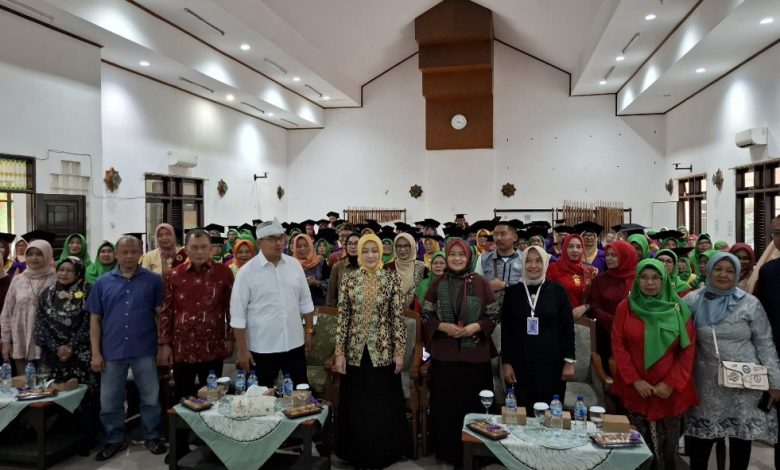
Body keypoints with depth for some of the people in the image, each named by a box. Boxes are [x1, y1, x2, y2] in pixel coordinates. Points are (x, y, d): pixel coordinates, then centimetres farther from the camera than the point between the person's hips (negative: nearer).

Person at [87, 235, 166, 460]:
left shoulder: (153, 280, -2)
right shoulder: (102, 282, 4)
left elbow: (161, 314, 0)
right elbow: (95, 319, 5)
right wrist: (96, 353, 0)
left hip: (145, 351, -2)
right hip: (112, 351, 2)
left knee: (151, 398, 9)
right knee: (109, 400, 12)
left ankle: (152, 437, 27)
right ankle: (114, 440, 31)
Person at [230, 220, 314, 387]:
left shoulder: (295, 265, 2)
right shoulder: (246, 272, -10)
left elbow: (305, 301, 10)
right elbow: (238, 315, -9)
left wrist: (309, 331, 8)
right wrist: (242, 350, -9)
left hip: (294, 344, 3)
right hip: (261, 348, -3)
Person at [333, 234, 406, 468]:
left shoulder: (392, 278, -3)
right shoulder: (348, 279, 0)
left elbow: (398, 316, -3)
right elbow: (342, 317, 0)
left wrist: (399, 351, -6)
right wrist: (339, 352, -3)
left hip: (383, 351, -1)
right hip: (355, 351, 1)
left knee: (384, 406, 8)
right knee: (355, 407, 11)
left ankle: (383, 454, 27)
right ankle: (358, 455, 28)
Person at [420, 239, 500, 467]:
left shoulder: (481, 283, -2)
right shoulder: (438, 283, 2)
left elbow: (495, 315, 1)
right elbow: (425, 314, 5)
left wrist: (476, 326, -15)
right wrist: (442, 326, -12)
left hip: (475, 354, -1)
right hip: (444, 354, 1)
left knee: (474, 404, 6)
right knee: (445, 405, 8)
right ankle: (448, 451, 25)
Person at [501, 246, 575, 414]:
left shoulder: (557, 290, 1)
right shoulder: (512, 292, 3)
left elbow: (568, 328, 3)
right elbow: (506, 330, 4)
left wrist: (569, 361, -2)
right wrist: (506, 362, -1)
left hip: (552, 363, 0)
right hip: (520, 364, 1)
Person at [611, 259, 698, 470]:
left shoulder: (679, 309, 0)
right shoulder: (625, 307, 0)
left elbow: (688, 350, -1)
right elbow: (618, 346, -2)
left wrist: (671, 384, -9)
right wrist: (635, 380, -10)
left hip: (670, 391, 0)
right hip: (634, 389, 0)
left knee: (667, 448, 6)